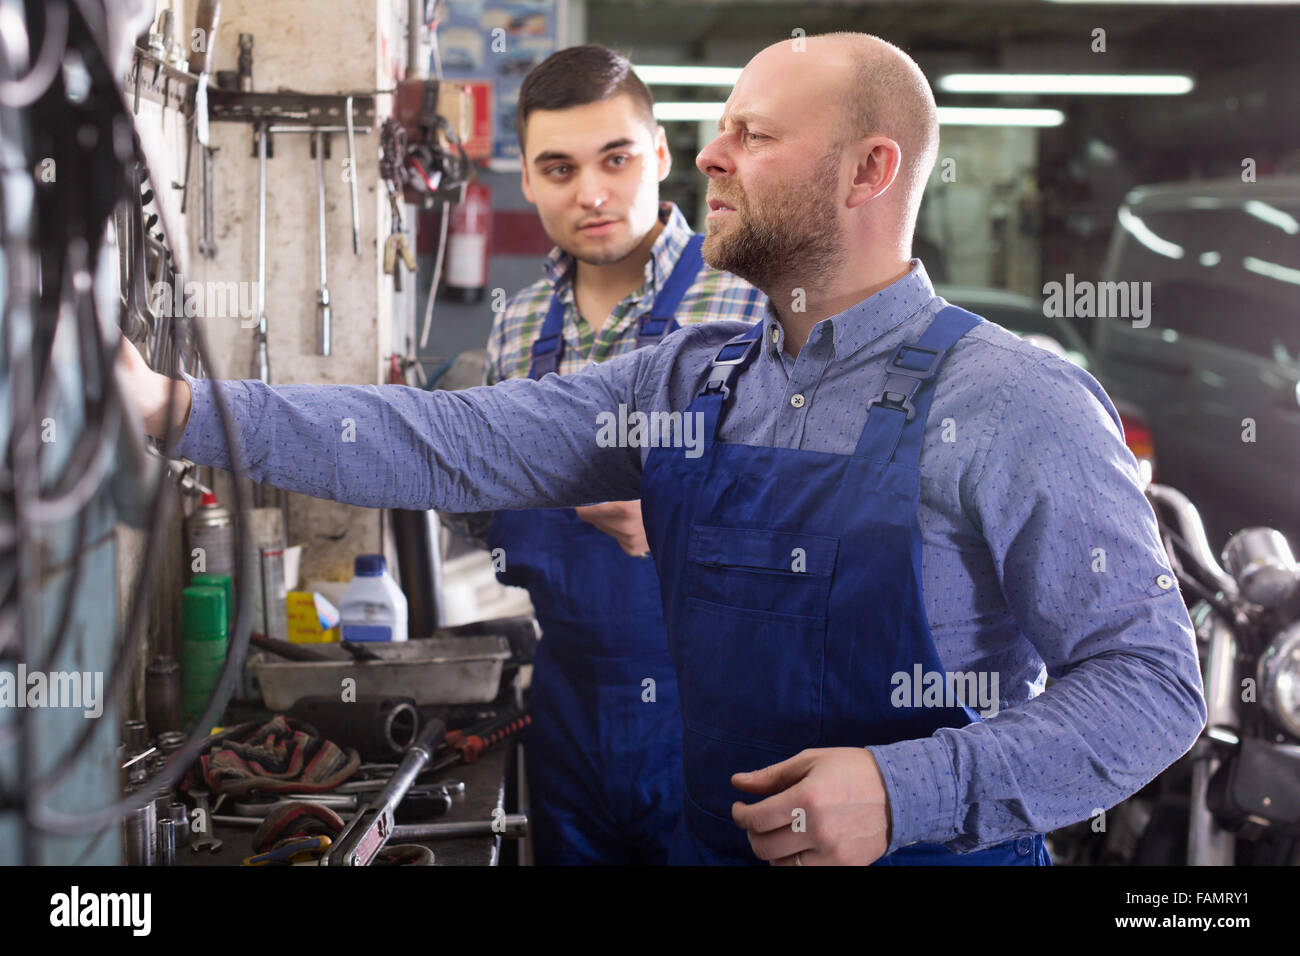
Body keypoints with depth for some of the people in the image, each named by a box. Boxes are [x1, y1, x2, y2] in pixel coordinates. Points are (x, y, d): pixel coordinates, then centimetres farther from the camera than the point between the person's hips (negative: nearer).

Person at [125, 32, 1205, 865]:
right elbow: (454, 445, -2)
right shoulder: (690, 381, 4)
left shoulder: (1015, 408, -14)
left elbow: (1152, 677, -14)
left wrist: (910, 792, -26)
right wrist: (186, 408, -10)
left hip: (933, 854, -5)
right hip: (710, 839, 5)